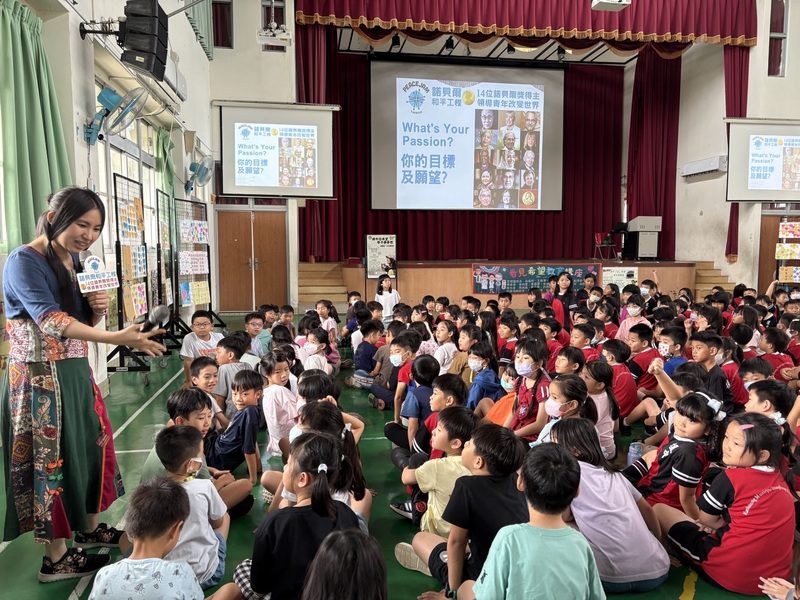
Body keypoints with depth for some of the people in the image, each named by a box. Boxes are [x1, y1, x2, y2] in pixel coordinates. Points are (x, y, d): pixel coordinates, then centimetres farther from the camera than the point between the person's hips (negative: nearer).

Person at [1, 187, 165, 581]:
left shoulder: (76, 262, 9)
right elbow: (51, 321, -29)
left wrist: (97, 309, -7)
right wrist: (118, 338, -41)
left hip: (76, 372, 8)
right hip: (40, 376, -8)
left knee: (92, 446, 15)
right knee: (52, 458, 1)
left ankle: (90, 528, 34)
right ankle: (56, 557, 16)